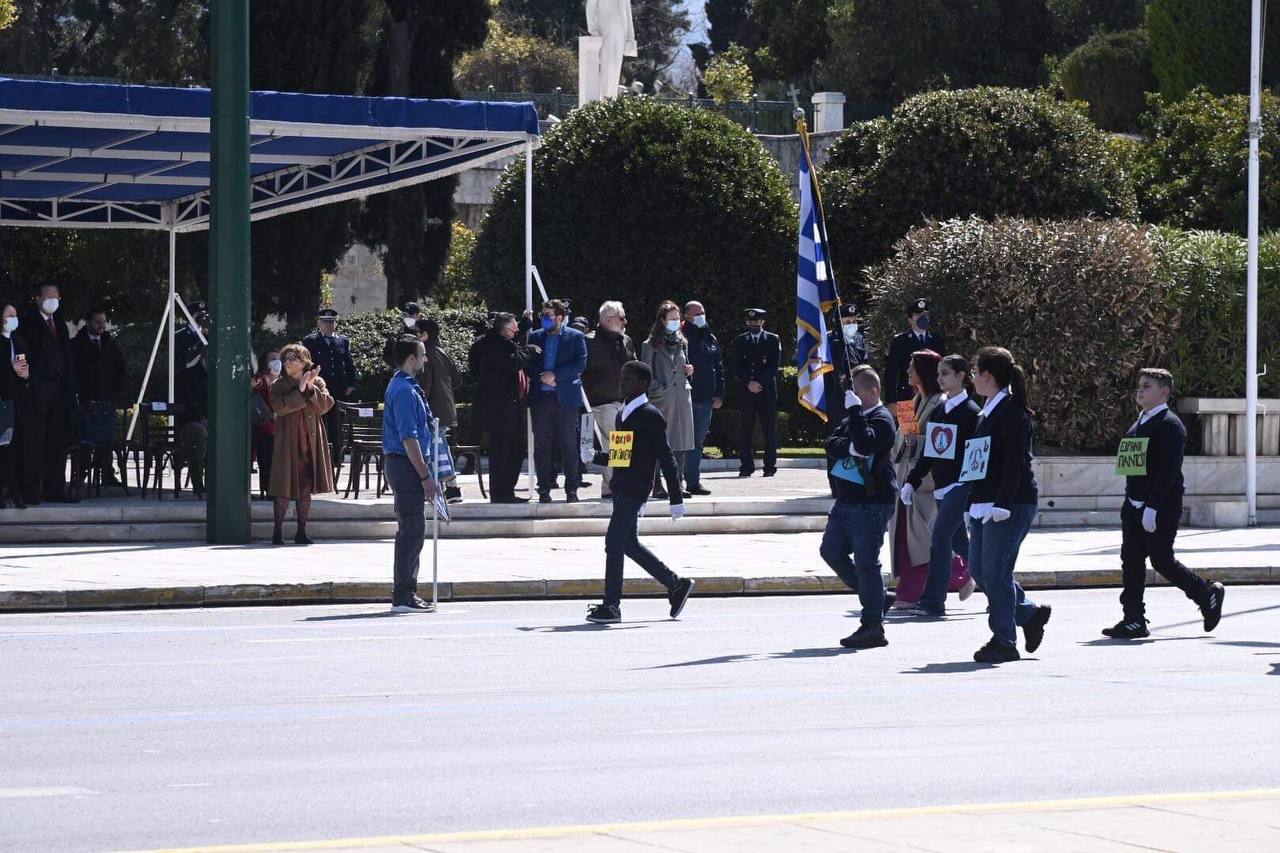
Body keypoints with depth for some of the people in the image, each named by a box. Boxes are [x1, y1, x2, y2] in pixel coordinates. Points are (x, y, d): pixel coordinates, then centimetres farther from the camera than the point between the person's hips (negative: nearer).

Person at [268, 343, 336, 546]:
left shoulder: (317, 383, 9)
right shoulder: (278, 386, 3)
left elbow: (325, 405, -6)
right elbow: (280, 407, -16)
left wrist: (310, 388, -14)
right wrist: (300, 390, -18)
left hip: (311, 443, 2)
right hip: (287, 444, -2)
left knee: (305, 490, 6)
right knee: (284, 490, -3)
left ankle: (301, 532, 13)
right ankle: (278, 531, 5)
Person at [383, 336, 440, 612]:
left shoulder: (401, 386, 17)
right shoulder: (405, 391, -16)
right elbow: (409, 437, -21)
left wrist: (425, 474, 23)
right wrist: (425, 476, -20)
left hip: (401, 465, 11)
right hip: (407, 465, -11)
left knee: (411, 532, 13)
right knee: (411, 531, -9)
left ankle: (405, 594, 17)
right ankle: (404, 597, -8)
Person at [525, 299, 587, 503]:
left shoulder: (576, 338, 3)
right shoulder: (535, 337, 12)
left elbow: (580, 364, -7)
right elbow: (527, 364, 8)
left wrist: (555, 374, -15)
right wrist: (541, 377, -10)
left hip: (565, 398, -3)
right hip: (540, 398, 3)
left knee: (568, 445, -1)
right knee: (541, 445, 1)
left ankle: (571, 489, 5)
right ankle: (544, 489, 5)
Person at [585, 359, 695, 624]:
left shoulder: (650, 416, -9)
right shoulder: (623, 414, 16)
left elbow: (666, 458, -10)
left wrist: (676, 498, -11)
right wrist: (595, 457, 5)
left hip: (635, 488, -9)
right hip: (621, 487, 9)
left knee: (614, 542, -10)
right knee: (628, 543, 13)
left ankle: (611, 606, -5)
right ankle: (676, 584, 25)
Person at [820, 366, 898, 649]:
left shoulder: (882, 419, -11)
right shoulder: (854, 417, 16)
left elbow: (865, 444, -29)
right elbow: (831, 444, 6)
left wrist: (854, 410, -22)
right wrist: (849, 447, -14)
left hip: (871, 503, -10)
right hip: (846, 500, 10)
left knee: (866, 562, -7)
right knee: (831, 551, 12)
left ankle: (873, 627, -1)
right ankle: (877, 597, 23)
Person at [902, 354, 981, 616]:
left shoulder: (970, 412, -8)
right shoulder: (939, 411, 14)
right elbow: (928, 450, 18)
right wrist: (912, 481, 11)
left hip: (961, 486, -8)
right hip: (941, 486, 8)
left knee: (940, 538, -15)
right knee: (958, 540, 14)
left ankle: (933, 602, -15)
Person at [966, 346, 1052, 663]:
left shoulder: (1013, 412, -12)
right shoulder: (987, 412, 17)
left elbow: (1016, 462, -19)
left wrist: (1003, 504, -24)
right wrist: (975, 502, 20)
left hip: (1011, 506, -10)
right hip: (984, 504, 10)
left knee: (996, 572, -8)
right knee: (979, 569, 10)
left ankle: (1004, 642, 0)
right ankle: (1030, 613, 24)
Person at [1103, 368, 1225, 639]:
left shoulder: (1170, 425, -12)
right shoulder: (1138, 424, 15)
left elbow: (1168, 470, -20)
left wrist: (1152, 507, -25)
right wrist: (1131, 501, 16)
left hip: (1161, 510, -8)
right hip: (1134, 507, 8)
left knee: (1162, 560, -4)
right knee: (1131, 561, 3)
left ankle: (1209, 595, 16)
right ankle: (1134, 620, 5)